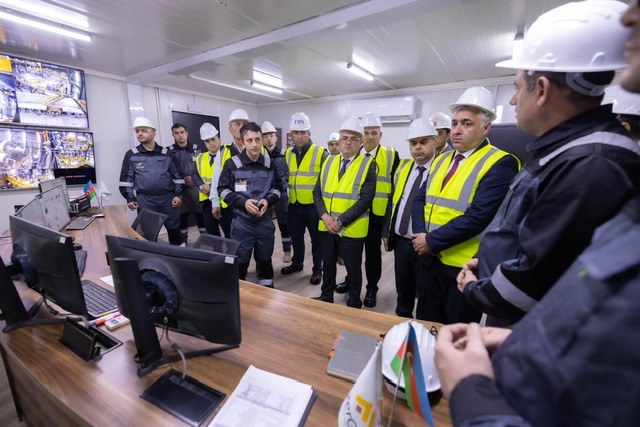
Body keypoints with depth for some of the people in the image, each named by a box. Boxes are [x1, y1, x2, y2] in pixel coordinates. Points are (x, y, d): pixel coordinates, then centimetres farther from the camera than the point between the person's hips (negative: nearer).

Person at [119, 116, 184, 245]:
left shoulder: (167, 153, 6)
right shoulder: (131, 155, 5)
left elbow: (177, 175, 7)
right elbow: (126, 179, 6)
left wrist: (178, 194, 0)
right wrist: (130, 198, -1)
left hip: (167, 198, 0)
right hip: (144, 200, 0)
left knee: (174, 228, 8)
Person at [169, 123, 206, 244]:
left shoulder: (196, 149, 6)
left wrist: (194, 178, -9)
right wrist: (183, 180, -10)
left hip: (196, 187, 0)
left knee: (201, 214, 3)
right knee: (181, 216, 7)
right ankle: (183, 242, 21)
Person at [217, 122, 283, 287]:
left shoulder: (270, 164, 1)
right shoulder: (232, 163, -8)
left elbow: (277, 187, 10)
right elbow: (223, 189, -3)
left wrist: (268, 200, -10)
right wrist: (243, 202, -17)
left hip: (265, 220, 3)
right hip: (241, 221, -3)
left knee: (265, 259, 18)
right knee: (240, 261, 10)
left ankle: (267, 289, 36)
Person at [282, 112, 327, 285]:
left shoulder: (320, 153, -9)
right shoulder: (287, 154, 7)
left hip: (313, 205, -5)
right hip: (294, 205, 5)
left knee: (317, 240, 9)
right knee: (296, 237, 19)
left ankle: (317, 270, 25)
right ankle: (297, 263, 40)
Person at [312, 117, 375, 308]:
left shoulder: (368, 164, -7)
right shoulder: (328, 161, 8)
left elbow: (365, 200, -14)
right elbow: (317, 192, 5)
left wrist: (340, 221, -18)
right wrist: (324, 216, -11)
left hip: (351, 229, -4)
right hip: (326, 226, 5)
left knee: (353, 269, 12)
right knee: (328, 264, 20)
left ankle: (354, 304, 34)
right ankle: (326, 297, 41)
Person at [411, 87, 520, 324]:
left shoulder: (500, 163, -14)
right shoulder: (441, 160, 10)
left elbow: (478, 216, -23)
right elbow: (421, 199, 7)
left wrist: (431, 240, -18)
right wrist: (420, 235, -9)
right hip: (432, 260, 7)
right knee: (426, 326, 23)